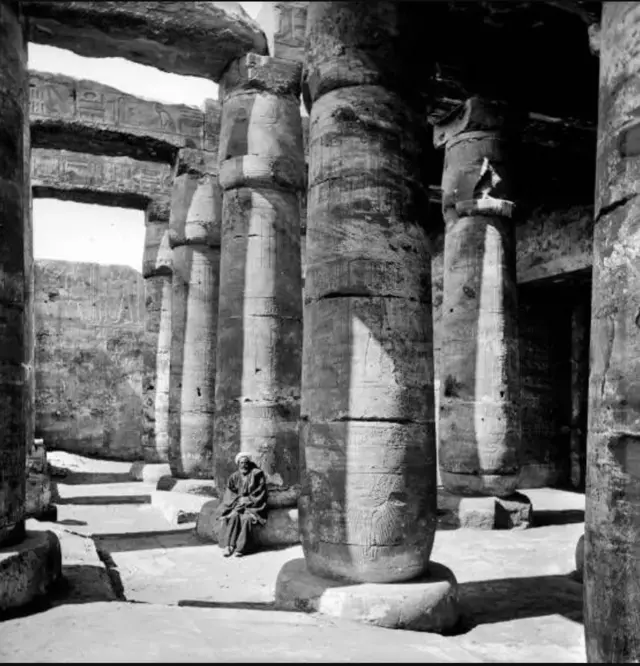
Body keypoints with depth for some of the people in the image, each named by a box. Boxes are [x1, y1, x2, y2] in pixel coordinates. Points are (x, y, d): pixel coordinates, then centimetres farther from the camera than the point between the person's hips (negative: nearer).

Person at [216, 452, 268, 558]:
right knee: (233, 516, -28)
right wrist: (238, 499, -11)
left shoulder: (257, 474, 0)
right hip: (237, 504, 3)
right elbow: (229, 493, 8)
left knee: (246, 518, -31)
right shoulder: (234, 477, 11)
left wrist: (247, 500, -11)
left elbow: (260, 492, -3)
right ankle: (228, 545, -29)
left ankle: (241, 547, -27)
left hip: (253, 505, -3)